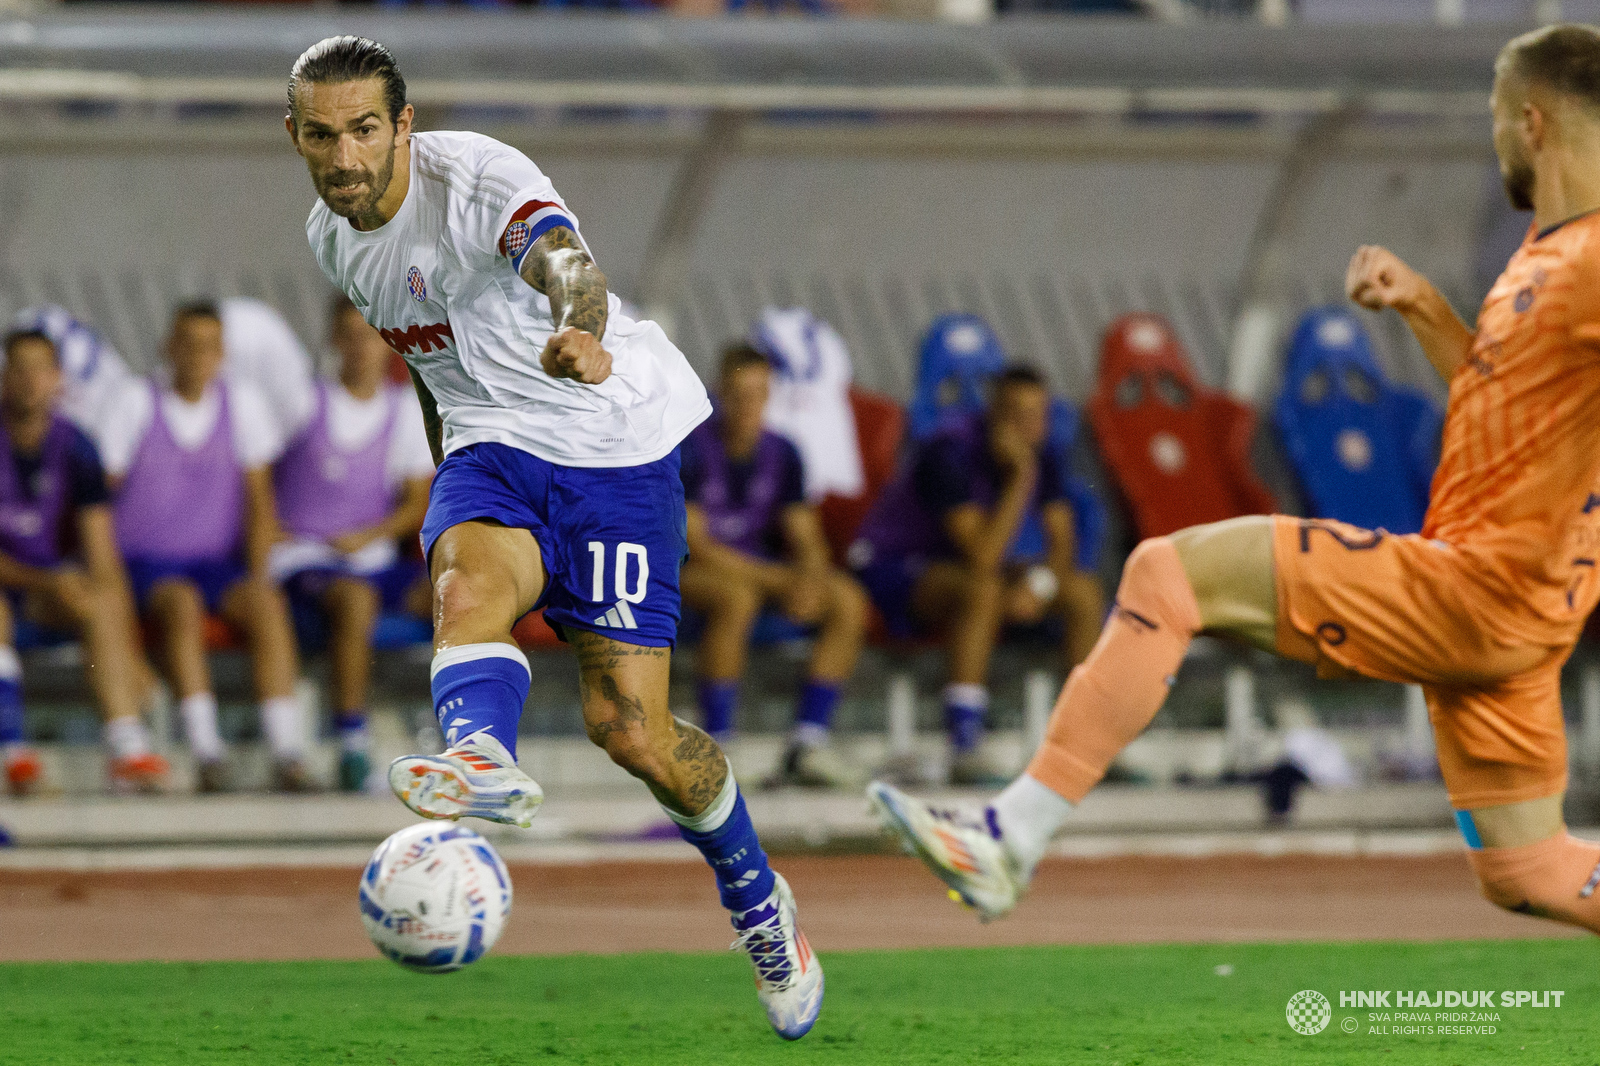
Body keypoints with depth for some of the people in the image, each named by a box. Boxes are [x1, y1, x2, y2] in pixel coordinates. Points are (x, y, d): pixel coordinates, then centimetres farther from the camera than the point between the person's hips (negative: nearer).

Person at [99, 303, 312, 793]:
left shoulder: (243, 403, 8)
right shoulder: (137, 404, 0)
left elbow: (259, 501, 8)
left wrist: (257, 573, -7)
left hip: (218, 566, 2)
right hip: (145, 567, -2)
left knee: (266, 604, -31)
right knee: (181, 604, -37)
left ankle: (288, 756, -40)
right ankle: (206, 752, -45)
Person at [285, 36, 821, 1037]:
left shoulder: (479, 176, -21)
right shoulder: (333, 236, 3)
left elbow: (560, 256, -44)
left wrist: (580, 329, -66)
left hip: (617, 442, -5)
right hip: (493, 448, 5)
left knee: (628, 725, -6)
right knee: (467, 583, -32)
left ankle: (758, 901, 20)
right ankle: (483, 760, -62)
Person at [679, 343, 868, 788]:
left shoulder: (780, 454, 4)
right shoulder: (691, 448, -12)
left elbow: (804, 535, 4)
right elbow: (692, 541, -17)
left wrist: (809, 579, -21)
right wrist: (776, 579, -23)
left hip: (762, 570, 6)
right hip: (690, 569, -6)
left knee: (849, 601, -17)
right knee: (737, 597, -40)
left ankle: (807, 744, -20)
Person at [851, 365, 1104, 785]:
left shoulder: (1038, 456, -4)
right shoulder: (952, 452, -27)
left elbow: (1062, 542, 0)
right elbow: (983, 555, -35)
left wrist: (1037, 584, -21)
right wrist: (1022, 477, -34)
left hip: (965, 569, 8)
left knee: (1082, 588, -7)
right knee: (983, 587, -38)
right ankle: (964, 751, -40)